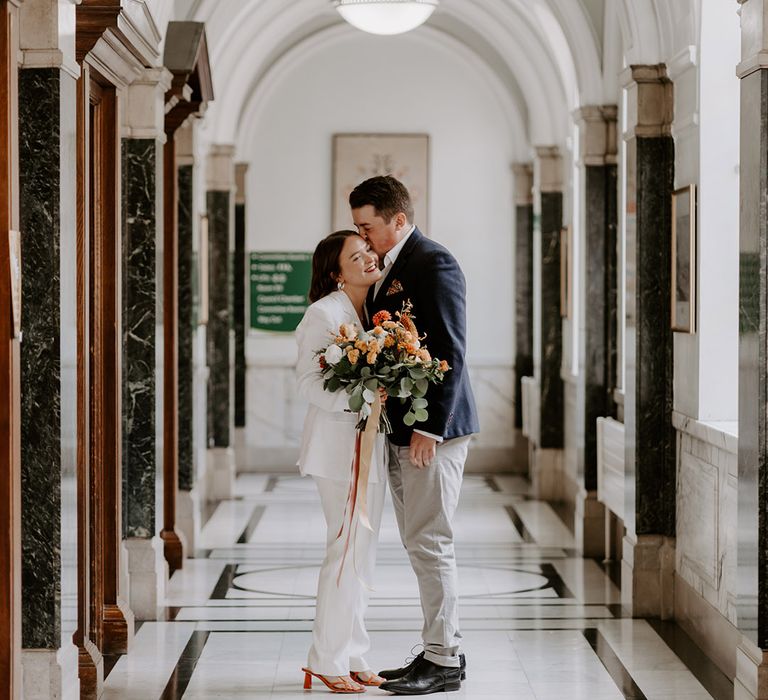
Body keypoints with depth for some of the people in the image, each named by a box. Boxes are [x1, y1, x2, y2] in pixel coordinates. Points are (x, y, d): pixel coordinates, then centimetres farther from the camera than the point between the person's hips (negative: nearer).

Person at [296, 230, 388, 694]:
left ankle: (352, 657, 18)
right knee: (347, 551, -6)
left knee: (362, 555, 11)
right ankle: (328, 660, 3)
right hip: (339, 443, -8)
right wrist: (357, 398, -26)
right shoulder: (325, 313, -10)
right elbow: (309, 382, -15)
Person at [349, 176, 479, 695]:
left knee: (430, 543, -5)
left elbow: (451, 352, -18)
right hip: (402, 429, 10)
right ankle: (442, 649, 20)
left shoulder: (435, 264, -13)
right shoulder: (392, 268, 16)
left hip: (432, 429, -10)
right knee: (422, 544, 12)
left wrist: (430, 428, -20)